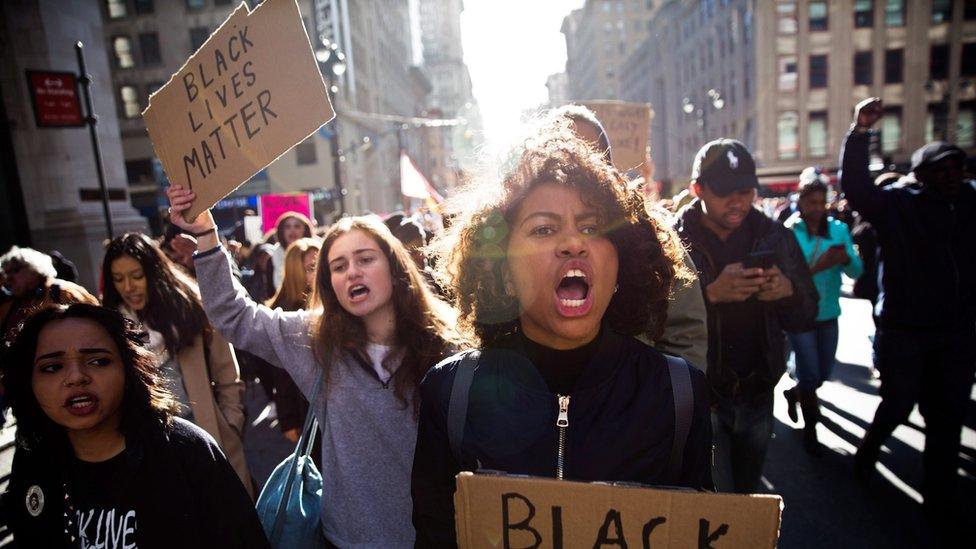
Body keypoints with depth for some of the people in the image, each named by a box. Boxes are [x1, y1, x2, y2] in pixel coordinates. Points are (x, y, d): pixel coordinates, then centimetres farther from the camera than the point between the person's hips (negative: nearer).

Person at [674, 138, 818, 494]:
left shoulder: (775, 237, 1)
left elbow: (806, 317, 4)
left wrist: (788, 291, -17)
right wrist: (712, 293, -33)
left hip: (757, 395, 5)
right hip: (701, 396, -4)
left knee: (747, 494, 24)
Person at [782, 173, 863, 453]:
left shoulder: (838, 229, -1)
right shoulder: (789, 233, -11)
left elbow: (857, 271, -5)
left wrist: (846, 258, -27)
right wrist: (818, 266, -31)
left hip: (828, 314, 4)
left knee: (824, 372, 17)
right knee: (810, 373, 0)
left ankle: (793, 393, 47)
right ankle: (810, 427, 23)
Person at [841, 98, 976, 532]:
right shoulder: (897, 204, -6)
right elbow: (855, 186, -20)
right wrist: (860, 133, -26)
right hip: (906, 329, -5)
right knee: (899, 404, 5)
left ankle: (940, 497, 26)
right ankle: (868, 449, 36)